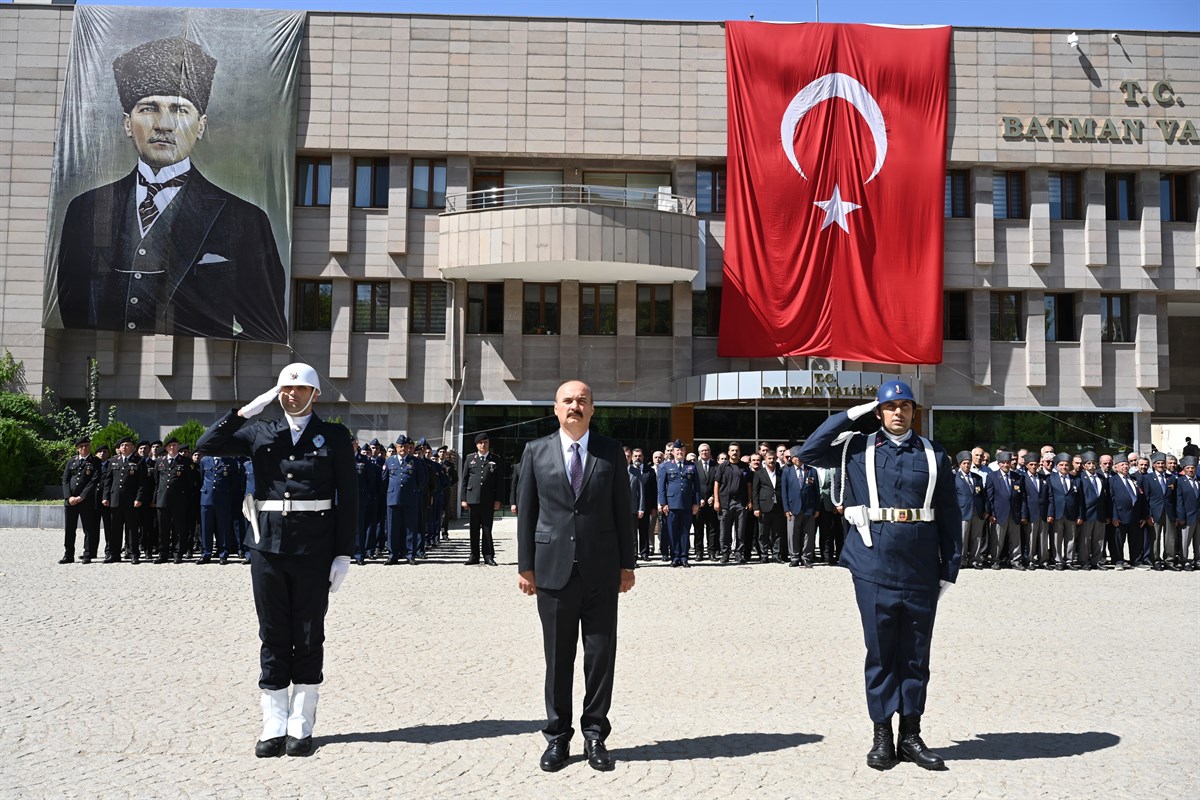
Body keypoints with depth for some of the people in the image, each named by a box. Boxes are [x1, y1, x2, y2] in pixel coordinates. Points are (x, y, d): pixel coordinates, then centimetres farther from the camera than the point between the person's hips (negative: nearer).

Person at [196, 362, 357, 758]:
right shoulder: (260, 434, 10)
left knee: (308, 637, 5)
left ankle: (302, 725, 16)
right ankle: (274, 726, 15)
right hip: (268, 545, 2)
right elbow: (207, 445, 1)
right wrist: (246, 411, -6)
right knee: (273, 636, 7)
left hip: (314, 549, -2)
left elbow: (348, 498, 1)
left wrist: (344, 554, -4)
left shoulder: (335, 437, 4)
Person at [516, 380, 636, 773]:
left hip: (601, 570, 0)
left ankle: (595, 735, 19)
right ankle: (557, 736, 19)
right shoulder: (536, 451, 5)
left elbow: (622, 510, 6)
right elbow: (526, 511, 5)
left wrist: (627, 563, 3)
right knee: (558, 657, 7)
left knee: (601, 655, 6)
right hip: (554, 569, 0)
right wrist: (525, 566, 2)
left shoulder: (611, 451, 5)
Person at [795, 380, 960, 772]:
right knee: (880, 652, 5)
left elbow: (949, 516, 7)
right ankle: (882, 736, 16)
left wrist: (949, 570, 2)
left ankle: (911, 735, 20)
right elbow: (809, 452, -6)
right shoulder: (858, 449, 5)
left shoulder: (935, 456, 7)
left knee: (916, 654, 9)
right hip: (875, 568, -1)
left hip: (922, 571, 2)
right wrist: (851, 415, -5)